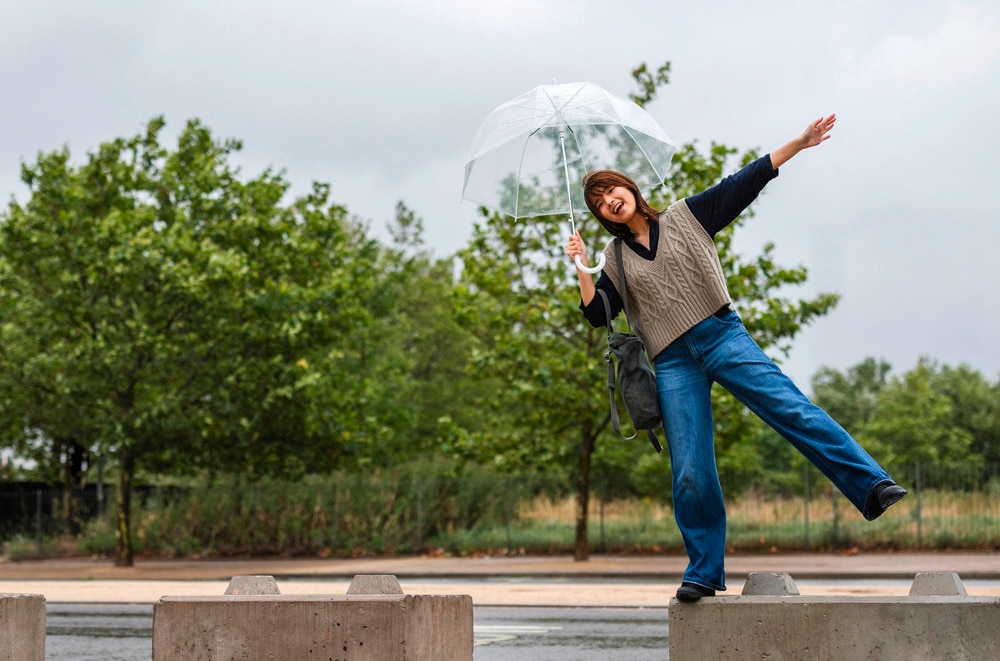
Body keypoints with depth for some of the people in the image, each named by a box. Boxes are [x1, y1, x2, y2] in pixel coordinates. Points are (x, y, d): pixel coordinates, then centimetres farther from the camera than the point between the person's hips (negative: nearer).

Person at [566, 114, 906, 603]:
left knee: (793, 409, -20)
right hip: (673, 364, 2)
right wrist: (581, 268, -4)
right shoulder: (617, 259, 15)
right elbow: (597, 314, 7)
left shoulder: (686, 216, 10)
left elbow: (744, 183, 5)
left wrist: (799, 144, 0)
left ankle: (871, 486, -25)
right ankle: (704, 573, 5)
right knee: (691, 475, -4)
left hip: (722, 337, -2)